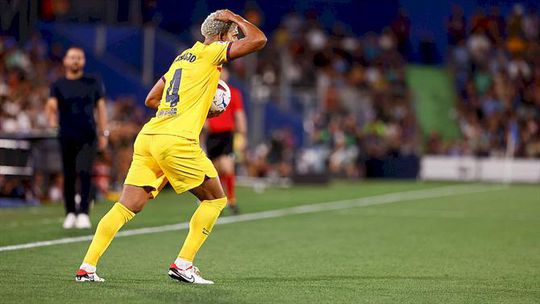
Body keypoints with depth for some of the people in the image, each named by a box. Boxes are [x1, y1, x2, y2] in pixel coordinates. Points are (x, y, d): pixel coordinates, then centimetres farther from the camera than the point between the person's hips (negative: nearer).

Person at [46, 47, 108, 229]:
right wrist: (52, 119, -31)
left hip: (88, 136, -1)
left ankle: (83, 213, -14)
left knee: (84, 173, -14)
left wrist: (104, 133, 5)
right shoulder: (58, 85, 6)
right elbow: (52, 104, -9)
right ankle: (70, 213, 15)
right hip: (67, 137, 1)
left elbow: (101, 107, 10)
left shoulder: (93, 83, 8)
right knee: (69, 176, 4)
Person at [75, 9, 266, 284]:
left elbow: (151, 99, 29)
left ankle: (87, 267, -7)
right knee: (216, 199, 8)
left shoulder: (183, 57, 25)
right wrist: (235, 19, 11)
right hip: (177, 141, -8)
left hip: (148, 137, 8)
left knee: (127, 207, 3)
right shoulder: (211, 51, 2)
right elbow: (258, 39, -6)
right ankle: (182, 264, 2)